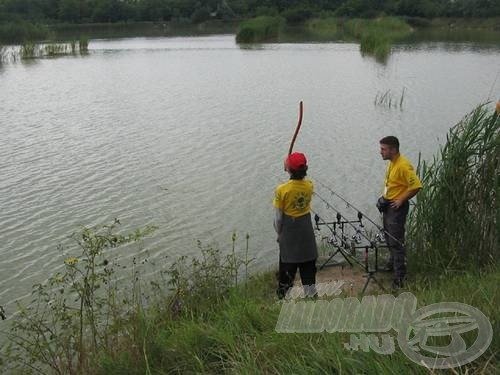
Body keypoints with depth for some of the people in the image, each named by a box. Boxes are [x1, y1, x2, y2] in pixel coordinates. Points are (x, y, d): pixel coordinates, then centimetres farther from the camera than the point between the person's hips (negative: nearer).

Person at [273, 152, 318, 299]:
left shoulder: (281, 190, -22)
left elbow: (278, 217, -14)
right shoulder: (309, 186, -12)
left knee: (287, 264, 12)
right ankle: (310, 292, 28)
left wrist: (279, 233, 2)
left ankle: (283, 294, 24)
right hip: (306, 230, 3)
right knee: (308, 262, 17)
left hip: (288, 231, -3)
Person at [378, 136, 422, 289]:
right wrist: (384, 198, 12)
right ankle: (392, 264, 40)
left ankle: (400, 276, -2)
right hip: (388, 205, 10)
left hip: (397, 207, -10)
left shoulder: (403, 165, -23)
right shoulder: (391, 162, 7)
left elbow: (416, 186, -26)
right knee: (389, 237, 22)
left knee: (396, 241, -8)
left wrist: (401, 200, -18)